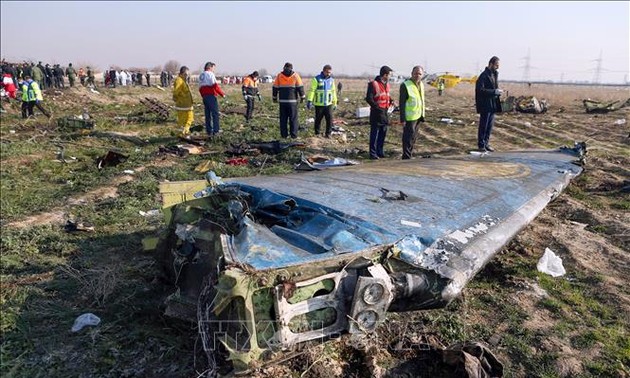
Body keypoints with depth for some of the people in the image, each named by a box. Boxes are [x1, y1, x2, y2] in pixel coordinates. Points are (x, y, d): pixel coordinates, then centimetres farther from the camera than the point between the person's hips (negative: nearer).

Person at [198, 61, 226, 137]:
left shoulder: (201, 76, 17)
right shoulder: (210, 74, -8)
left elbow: (200, 88, 18)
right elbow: (215, 86, -16)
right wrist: (222, 94, -8)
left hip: (205, 97, 8)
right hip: (211, 96, -8)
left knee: (207, 114, 9)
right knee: (215, 113, -2)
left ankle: (209, 131, 11)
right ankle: (216, 130, -4)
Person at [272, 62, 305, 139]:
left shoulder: (279, 76, 4)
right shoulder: (295, 76, 0)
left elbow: (275, 88, 7)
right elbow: (300, 87, -2)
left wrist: (274, 98, 16)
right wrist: (302, 97, 5)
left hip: (282, 101, 2)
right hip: (293, 101, -1)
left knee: (283, 119, 8)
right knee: (293, 118, 4)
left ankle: (284, 134, 9)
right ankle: (294, 134, 3)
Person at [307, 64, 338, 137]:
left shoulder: (331, 80, 11)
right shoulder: (317, 79, -5)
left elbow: (333, 91, 18)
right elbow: (312, 90, -9)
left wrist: (335, 102, 19)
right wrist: (309, 101, -17)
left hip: (328, 104, 4)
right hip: (319, 104, -4)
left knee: (330, 119, -4)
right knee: (318, 119, 5)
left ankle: (328, 133, 8)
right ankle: (317, 133, 19)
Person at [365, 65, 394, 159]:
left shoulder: (387, 84, 13)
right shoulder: (373, 84, -13)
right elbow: (369, 99, -16)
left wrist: (391, 101, 6)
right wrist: (377, 107, -18)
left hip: (385, 112, 8)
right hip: (376, 112, -8)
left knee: (383, 133, 13)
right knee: (374, 133, -3)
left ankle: (380, 151, 24)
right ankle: (373, 153, 4)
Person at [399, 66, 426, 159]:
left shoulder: (421, 84, 10)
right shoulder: (405, 85, -15)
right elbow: (402, 103, -17)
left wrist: (422, 115, 16)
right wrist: (402, 119, -20)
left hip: (418, 116, 8)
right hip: (410, 117, -8)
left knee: (413, 137, 17)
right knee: (408, 138, -3)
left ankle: (410, 155, 29)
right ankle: (406, 158, 4)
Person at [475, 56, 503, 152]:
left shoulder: (495, 74, 14)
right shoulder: (484, 76, -13)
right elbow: (480, 89, -21)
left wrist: (497, 91, 2)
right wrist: (494, 91, -21)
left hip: (493, 104, 8)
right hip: (485, 105, -8)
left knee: (490, 125, 11)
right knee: (483, 125, -1)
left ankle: (486, 143, 20)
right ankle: (481, 145, 8)